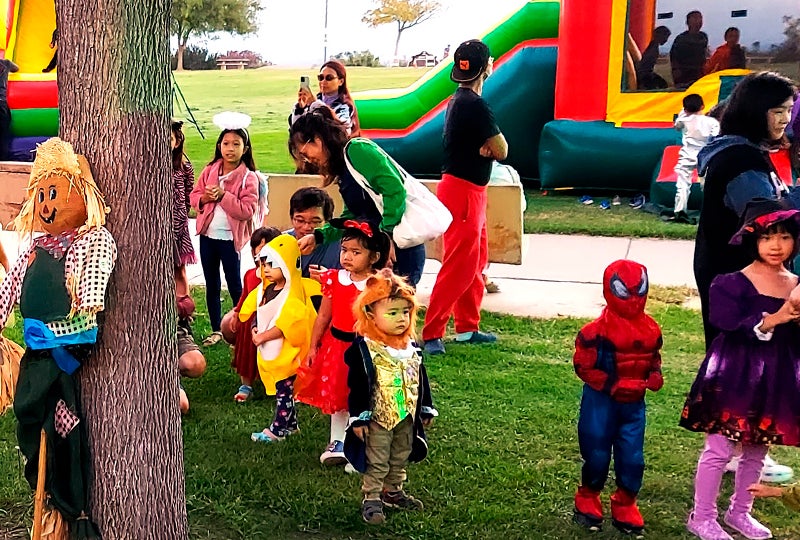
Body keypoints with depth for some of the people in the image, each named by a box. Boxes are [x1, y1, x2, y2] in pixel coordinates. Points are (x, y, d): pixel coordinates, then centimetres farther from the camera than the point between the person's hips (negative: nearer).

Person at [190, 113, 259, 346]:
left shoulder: (248, 178, -9)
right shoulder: (210, 171, 5)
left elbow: (247, 211, -16)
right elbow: (193, 195, 10)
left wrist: (224, 195, -21)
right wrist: (204, 198, -12)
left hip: (230, 237, -5)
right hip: (207, 234, 5)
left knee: (234, 285, 3)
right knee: (211, 285, 13)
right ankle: (216, 330, 25)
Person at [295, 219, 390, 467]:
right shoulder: (334, 280, -3)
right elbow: (323, 316, 5)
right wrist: (313, 347, 8)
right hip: (336, 345, 3)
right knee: (336, 397, 16)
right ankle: (337, 442, 33)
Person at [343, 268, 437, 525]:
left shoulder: (411, 347, 0)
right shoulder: (364, 349, -18)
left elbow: (421, 380, 11)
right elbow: (357, 386, -17)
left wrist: (427, 409, 14)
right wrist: (358, 418, -17)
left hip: (407, 417, 6)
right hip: (378, 419, -6)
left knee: (400, 460, 22)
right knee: (376, 463, 4)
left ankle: (393, 492, 39)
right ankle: (371, 499, 16)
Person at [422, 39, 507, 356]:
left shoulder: (461, 101, 13)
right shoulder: (474, 104, -18)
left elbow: (492, 148, 13)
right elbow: (502, 151, -17)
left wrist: (486, 146, -8)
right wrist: (492, 146, 2)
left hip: (469, 190, 10)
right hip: (462, 192, -10)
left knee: (476, 262, 16)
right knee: (458, 267, -8)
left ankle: (467, 328, 24)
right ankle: (430, 333, -3)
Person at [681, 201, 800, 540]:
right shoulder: (732, 283, -10)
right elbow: (729, 328, -20)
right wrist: (771, 320, -31)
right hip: (735, 378, -5)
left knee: (757, 452, 17)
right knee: (719, 449, 1)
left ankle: (739, 512, 35)